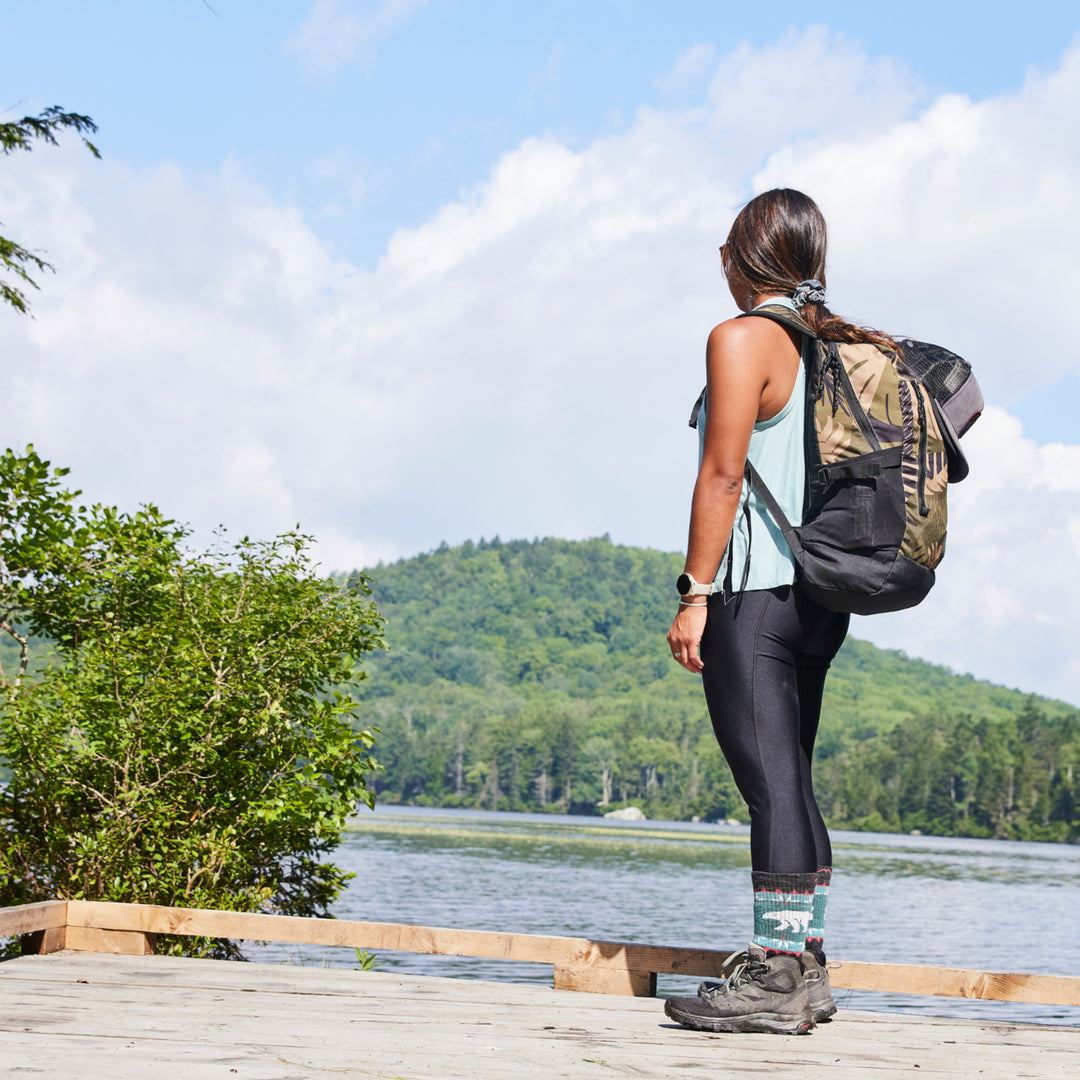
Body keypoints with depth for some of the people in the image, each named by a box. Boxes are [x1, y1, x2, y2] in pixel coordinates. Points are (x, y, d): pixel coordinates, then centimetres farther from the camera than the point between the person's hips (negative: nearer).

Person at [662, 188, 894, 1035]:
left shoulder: (743, 339, -8)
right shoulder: (838, 347, 15)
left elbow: (723, 474, -15)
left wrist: (694, 592, -14)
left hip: (753, 591, -9)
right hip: (820, 597, 9)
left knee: (770, 782, -8)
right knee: (790, 783, 14)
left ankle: (774, 977, -6)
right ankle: (805, 965, 20)